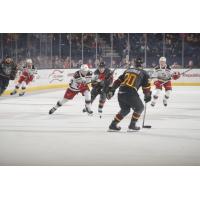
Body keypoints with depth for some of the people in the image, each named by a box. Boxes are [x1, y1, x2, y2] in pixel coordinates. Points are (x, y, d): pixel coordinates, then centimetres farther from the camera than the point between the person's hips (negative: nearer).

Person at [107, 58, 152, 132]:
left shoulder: (128, 70, 22)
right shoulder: (143, 73, 9)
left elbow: (118, 81, 20)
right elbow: (146, 87, 11)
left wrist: (111, 90, 23)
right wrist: (147, 96, 26)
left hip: (120, 93, 5)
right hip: (131, 93, -5)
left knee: (125, 109, 26)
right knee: (139, 108, 19)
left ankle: (113, 125, 20)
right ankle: (132, 126, 12)